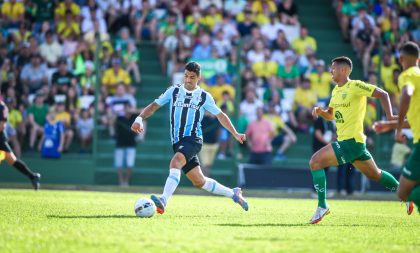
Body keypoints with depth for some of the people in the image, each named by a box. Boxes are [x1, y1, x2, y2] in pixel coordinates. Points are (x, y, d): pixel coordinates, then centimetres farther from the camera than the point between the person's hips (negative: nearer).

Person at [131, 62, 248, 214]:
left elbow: (220, 115, 16)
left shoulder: (204, 97, 6)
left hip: (193, 140, -4)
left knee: (175, 162, -33)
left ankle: (163, 202, -46)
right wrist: (140, 118, -11)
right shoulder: (173, 91, 11)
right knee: (199, 182, 9)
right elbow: (154, 106, 7)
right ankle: (233, 193, 29)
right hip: (177, 142, 4)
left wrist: (235, 134, 12)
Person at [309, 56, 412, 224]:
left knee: (315, 161, -17)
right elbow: (331, 115, 25)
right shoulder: (336, 91, 15)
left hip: (351, 141, -9)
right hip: (344, 140, 9)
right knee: (375, 175, 20)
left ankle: (322, 206, -13)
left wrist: (389, 117, -21)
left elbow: (382, 94, -13)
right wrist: (320, 111, 3)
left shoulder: (355, 86, -11)